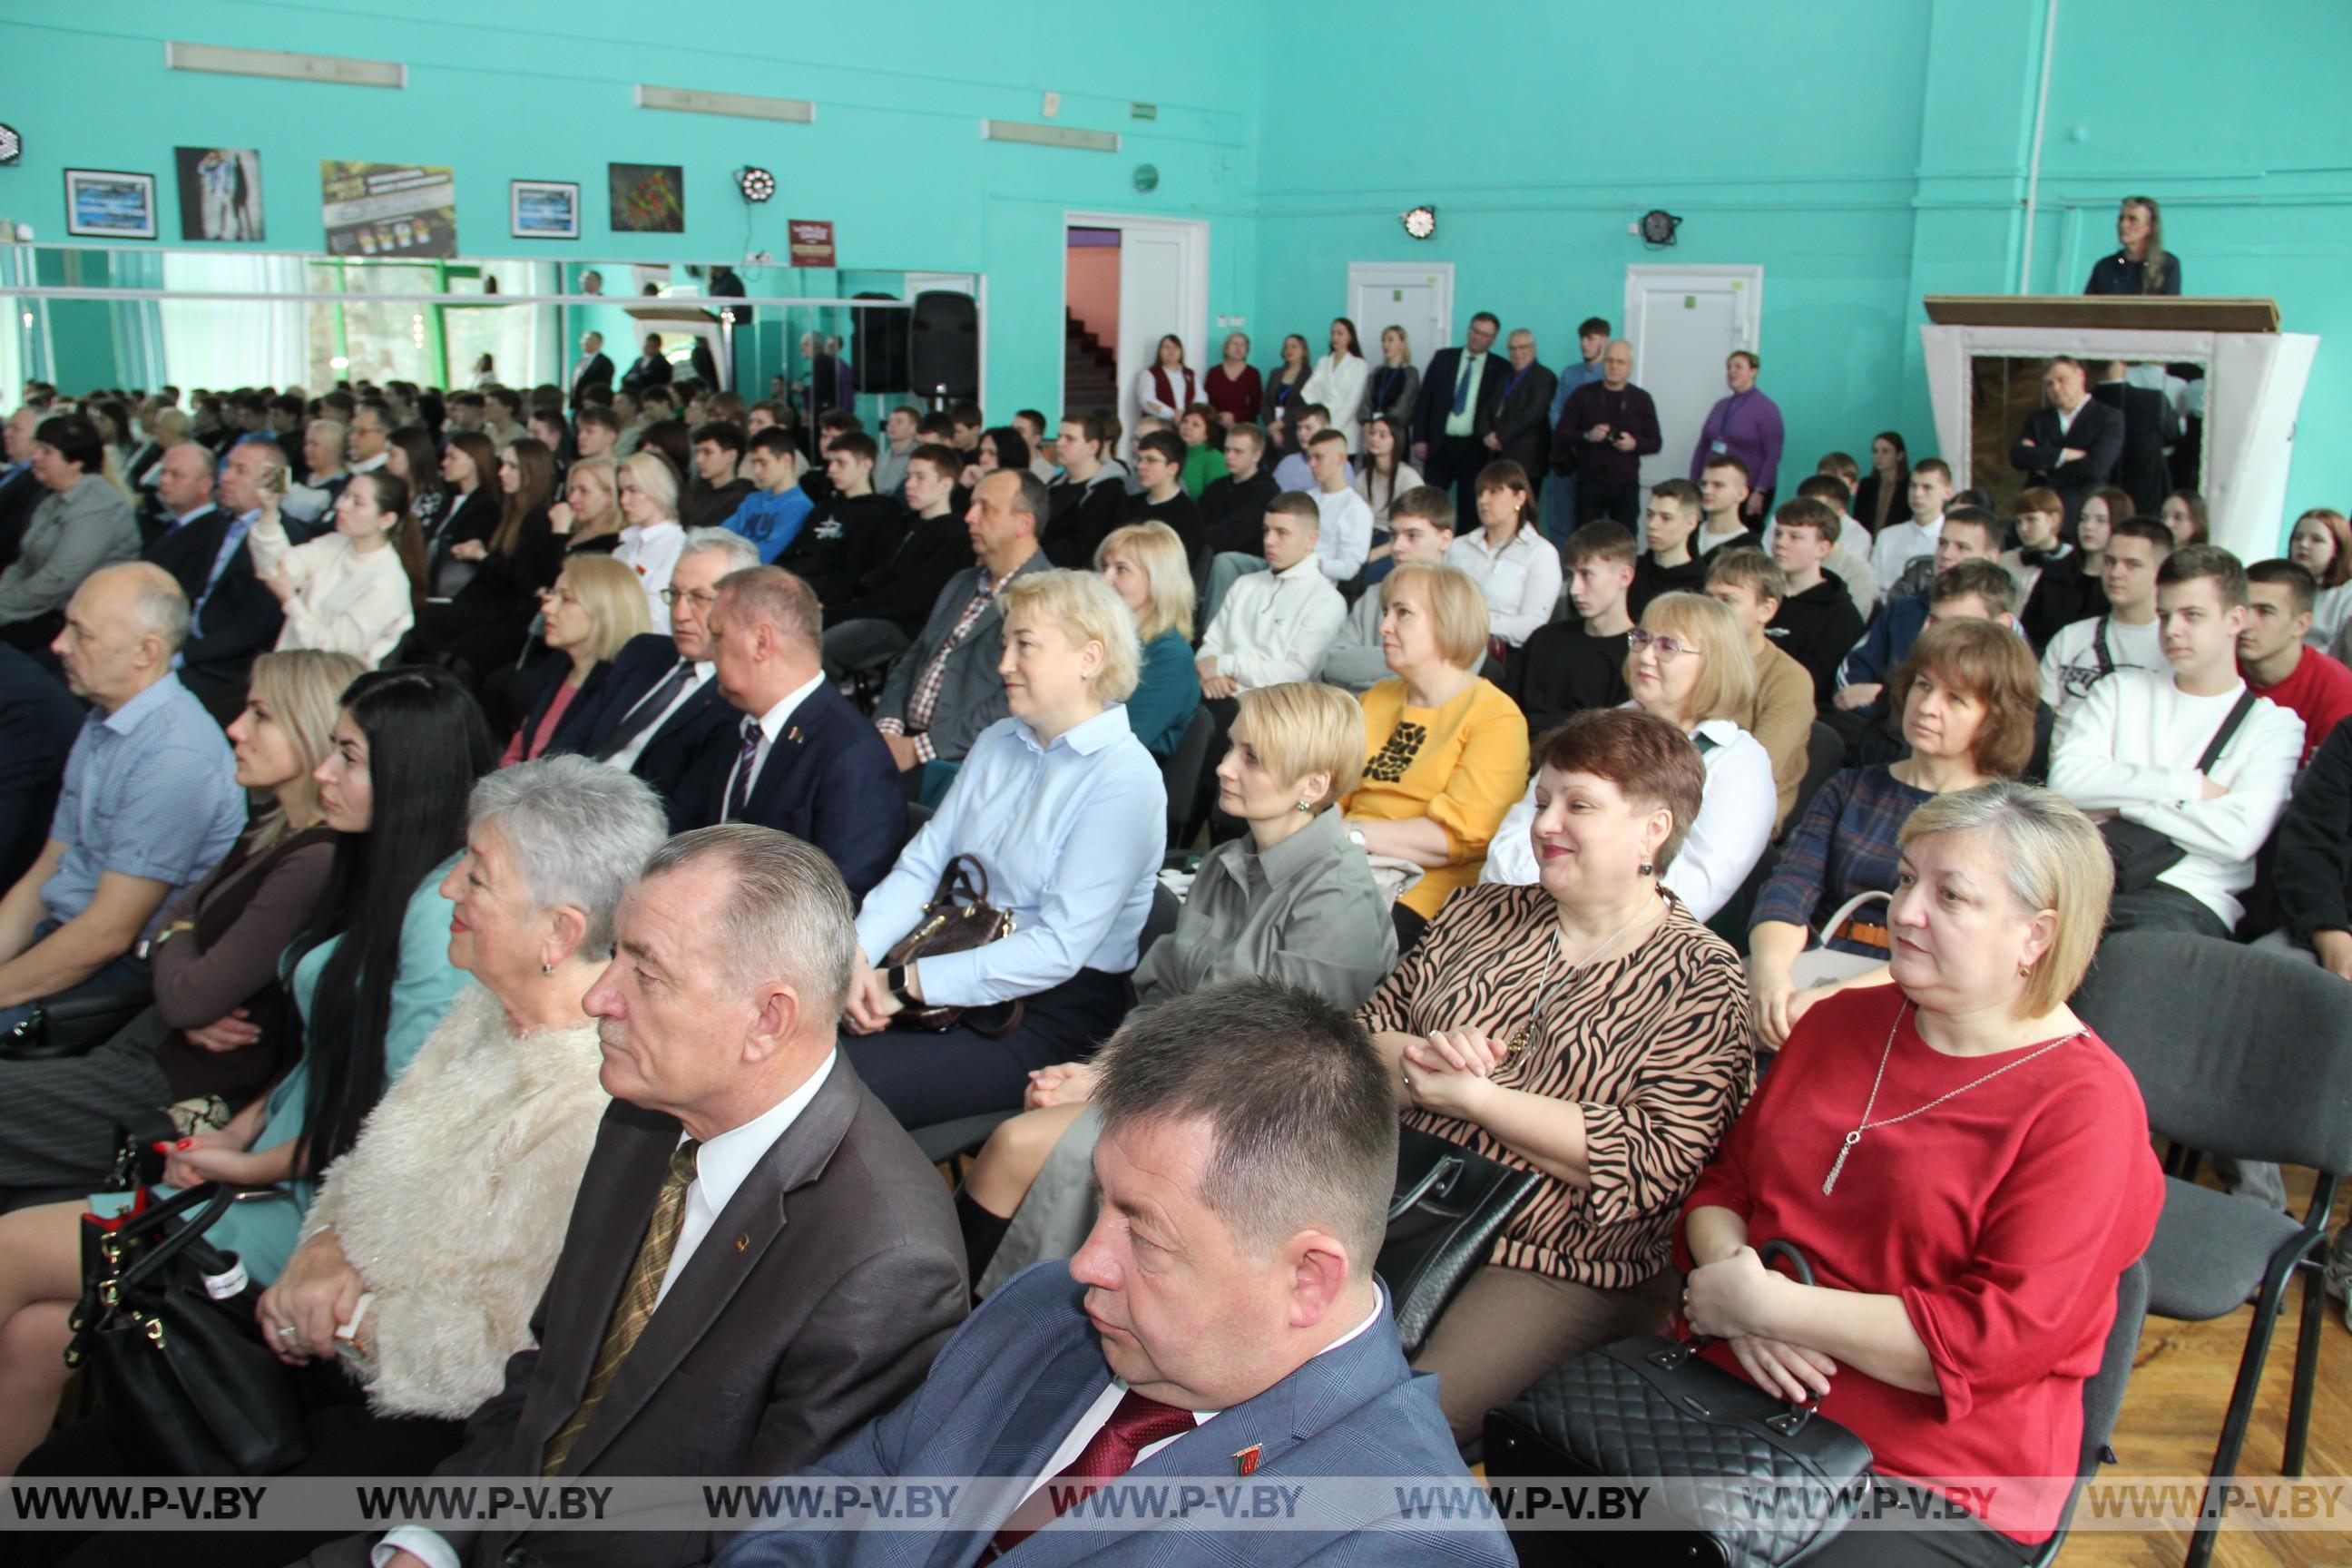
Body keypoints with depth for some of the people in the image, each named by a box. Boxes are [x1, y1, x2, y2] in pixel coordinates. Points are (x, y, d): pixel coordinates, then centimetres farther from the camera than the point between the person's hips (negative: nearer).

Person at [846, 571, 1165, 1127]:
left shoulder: (1125, 779, -14)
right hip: (955, 978, 7)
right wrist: (859, 952, -12)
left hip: (1052, 1016, -7)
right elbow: (922, 864, 7)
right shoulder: (997, 743, 11)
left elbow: (1060, 948, -21)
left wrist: (907, 983, -20)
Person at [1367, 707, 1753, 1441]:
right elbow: (1363, 1038, 12)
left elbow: (1652, 1164, -13)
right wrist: (1420, 1059, -11)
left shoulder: (1702, 981, -1)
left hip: (1558, 1270, -4)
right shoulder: (1481, 915, 15)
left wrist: (1475, 1097, -13)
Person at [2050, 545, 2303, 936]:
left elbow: (2237, 836, -8)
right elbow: (2066, 779, 2)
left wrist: (2122, 800, -3)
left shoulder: (2273, 723, 10)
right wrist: (2188, 786, -3)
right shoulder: (2122, 689, 20)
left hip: (2189, 899, -3)